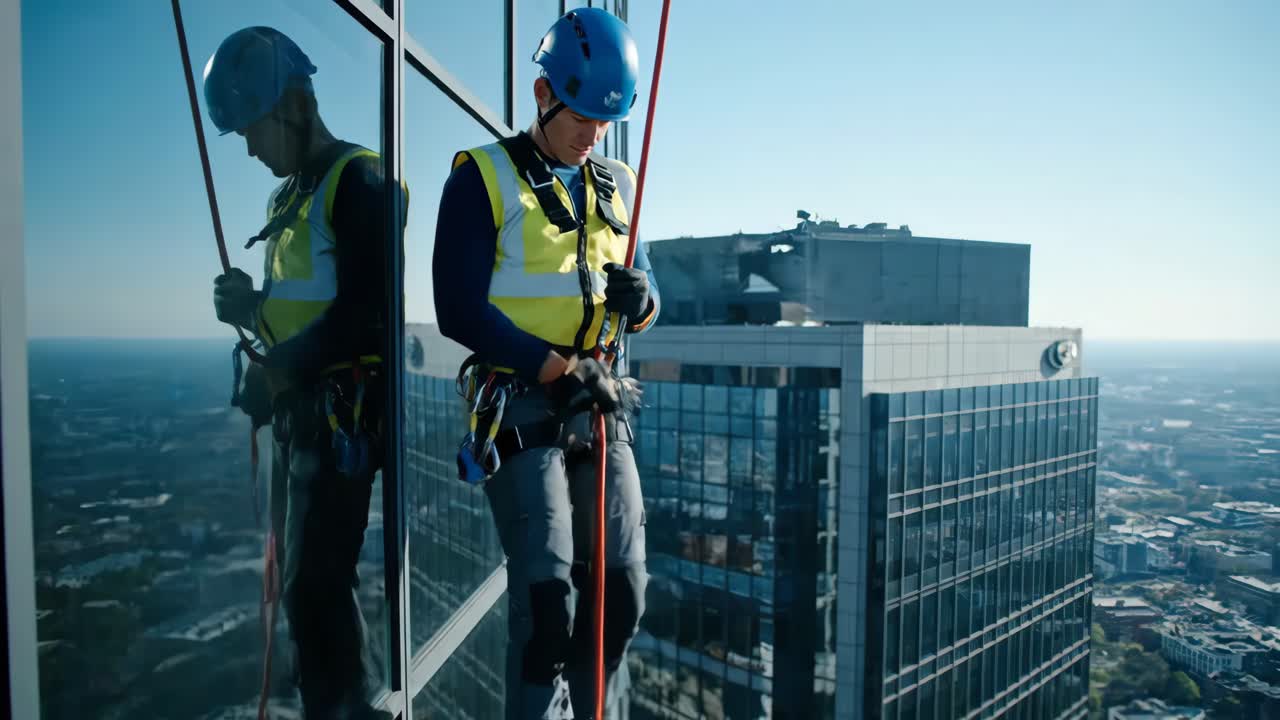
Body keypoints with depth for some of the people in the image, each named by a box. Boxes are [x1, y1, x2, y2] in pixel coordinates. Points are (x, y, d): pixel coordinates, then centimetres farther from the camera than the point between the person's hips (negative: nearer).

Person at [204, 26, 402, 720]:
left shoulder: (357, 181, -12)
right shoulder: (287, 195, 18)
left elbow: (365, 314, -22)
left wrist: (274, 370, -17)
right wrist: (250, 308, 0)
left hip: (341, 411, -9)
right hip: (296, 408, 10)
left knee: (313, 586, -5)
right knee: (298, 573, 16)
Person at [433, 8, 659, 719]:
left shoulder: (616, 185, 13)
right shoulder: (483, 177, -3)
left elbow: (646, 300, 17)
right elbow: (461, 311, -11)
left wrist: (640, 298, -8)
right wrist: (562, 369, -17)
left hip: (600, 406, 5)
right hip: (521, 409, -5)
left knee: (623, 587, 5)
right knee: (549, 593, -9)